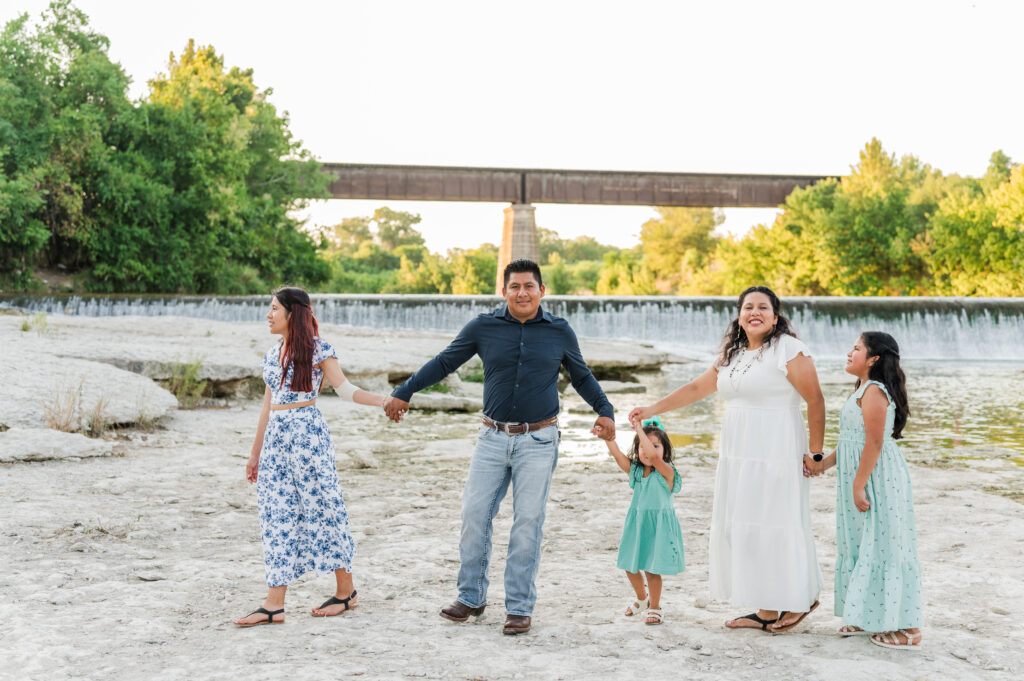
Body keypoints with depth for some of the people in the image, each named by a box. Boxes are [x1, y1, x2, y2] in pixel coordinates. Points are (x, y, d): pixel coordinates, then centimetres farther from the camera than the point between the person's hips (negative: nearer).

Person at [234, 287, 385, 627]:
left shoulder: (317, 349, -3)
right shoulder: (273, 354, 15)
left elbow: (345, 389, -8)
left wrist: (384, 400, -23)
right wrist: (255, 454, 20)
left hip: (308, 433, -6)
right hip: (276, 438, 6)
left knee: (321, 507, -1)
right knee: (277, 514, 2)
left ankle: (346, 591, 13)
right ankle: (274, 605, 3)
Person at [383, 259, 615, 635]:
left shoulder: (560, 331, 3)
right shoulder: (483, 328, 2)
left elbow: (582, 376, 16)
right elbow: (443, 363, 11)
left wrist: (605, 411, 3)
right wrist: (403, 393, 8)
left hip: (538, 441, -1)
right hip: (493, 438, 1)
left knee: (528, 522, -1)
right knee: (474, 515, 0)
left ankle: (519, 608, 8)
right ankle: (471, 598, 16)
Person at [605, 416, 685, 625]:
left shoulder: (666, 472, -15)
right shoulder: (635, 470, 2)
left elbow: (653, 456, -33)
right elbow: (616, 453, -7)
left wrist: (639, 429, -32)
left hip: (658, 526, -6)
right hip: (636, 523, 6)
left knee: (652, 568, -1)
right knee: (630, 566, 13)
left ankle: (655, 607, 21)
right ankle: (642, 598, 41)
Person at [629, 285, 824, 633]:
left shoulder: (788, 349, -7)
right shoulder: (731, 355, 16)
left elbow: (815, 400, -10)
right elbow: (696, 388, 21)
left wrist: (816, 452, -11)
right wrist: (654, 409, 16)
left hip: (775, 455, -8)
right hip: (737, 457, 8)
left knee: (774, 524, -7)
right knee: (743, 527, 6)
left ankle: (801, 598, 12)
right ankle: (766, 612, 13)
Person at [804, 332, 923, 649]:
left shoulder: (873, 392, -17)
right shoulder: (864, 390, 15)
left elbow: (874, 444, -22)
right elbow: (851, 443, 18)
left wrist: (859, 486, -22)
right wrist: (822, 464, 16)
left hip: (877, 479, -10)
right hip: (859, 479, 10)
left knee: (881, 546, -5)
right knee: (862, 545, 15)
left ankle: (906, 627, 2)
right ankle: (869, 617, 25)